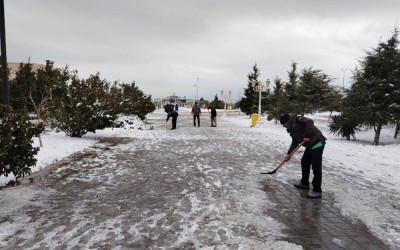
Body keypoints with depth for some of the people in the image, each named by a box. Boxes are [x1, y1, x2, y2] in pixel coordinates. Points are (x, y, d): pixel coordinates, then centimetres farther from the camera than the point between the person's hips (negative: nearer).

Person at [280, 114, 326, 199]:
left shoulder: (297, 120, -13)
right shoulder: (291, 128, 15)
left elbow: (309, 122, -28)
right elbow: (295, 142, 18)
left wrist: (307, 136, -26)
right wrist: (288, 154, 13)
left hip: (317, 143, -11)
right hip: (310, 145, 11)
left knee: (316, 167, -8)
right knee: (304, 162, 20)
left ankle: (317, 191, -2)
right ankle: (304, 183, 34)